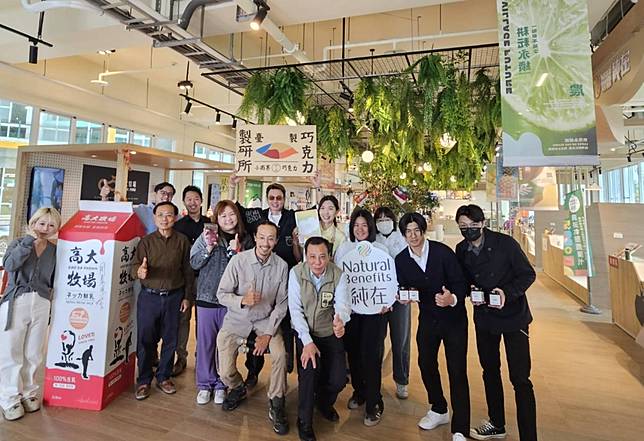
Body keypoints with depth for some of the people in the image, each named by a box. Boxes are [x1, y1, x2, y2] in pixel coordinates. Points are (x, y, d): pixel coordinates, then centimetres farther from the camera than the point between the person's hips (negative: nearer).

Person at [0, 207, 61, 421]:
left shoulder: (55, 250, 8)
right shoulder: (19, 243, 2)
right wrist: (29, 240, -20)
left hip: (42, 305, 2)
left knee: (33, 353, 10)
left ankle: (28, 392, 26)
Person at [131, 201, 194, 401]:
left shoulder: (182, 241, 1)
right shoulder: (146, 241, 2)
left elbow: (188, 270, 3)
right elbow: (135, 265, -5)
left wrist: (187, 296, 2)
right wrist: (139, 271, -29)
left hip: (174, 297, 0)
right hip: (149, 296, 0)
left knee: (170, 340, 10)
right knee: (145, 340, 7)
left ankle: (164, 377, 29)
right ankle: (144, 380, 24)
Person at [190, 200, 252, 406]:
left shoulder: (246, 240, 2)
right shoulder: (207, 235, 0)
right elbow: (194, 264, -3)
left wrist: (236, 252, -15)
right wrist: (208, 247, -17)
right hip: (207, 297, 0)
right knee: (205, 342, 10)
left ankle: (221, 385, 29)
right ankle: (205, 384, 28)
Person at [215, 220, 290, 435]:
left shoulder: (281, 266, -11)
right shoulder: (238, 260, -14)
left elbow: (281, 303, -6)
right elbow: (222, 294, -9)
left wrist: (268, 333, -13)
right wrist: (242, 300, -29)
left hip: (266, 320, 0)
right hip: (237, 320, 0)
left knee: (280, 354, -25)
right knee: (226, 373, -4)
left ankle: (276, 405, 1)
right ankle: (237, 388, 35)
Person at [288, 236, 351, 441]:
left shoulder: (338, 275, -11)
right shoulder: (296, 273, -14)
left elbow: (343, 304, -21)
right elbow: (295, 309, -14)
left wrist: (340, 320, -46)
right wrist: (307, 341, -22)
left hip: (330, 333, 2)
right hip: (304, 333, -1)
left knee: (338, 380, -7)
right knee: (309, 369, -23)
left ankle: (324, 402, 31)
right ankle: (304, 422, 5)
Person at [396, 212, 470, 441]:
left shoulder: (443, 251, -17)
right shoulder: (401, 260, -5)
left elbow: (461, 283, -16)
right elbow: (403, 287, 4)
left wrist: (453, 299, -34)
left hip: (453, 317, -4)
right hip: (427, 319, 4)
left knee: (457, 371, -3)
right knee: (425, 364, 14)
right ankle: (439, 410, 39)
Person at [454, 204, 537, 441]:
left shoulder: (505, 243, -16)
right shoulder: (461, 250, -2)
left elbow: (528, 274, -11)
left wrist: (507, 292, -26)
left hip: (513, 315, -5)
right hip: (484, 317, 5)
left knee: (520, 379, -3)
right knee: (490, 371, 18)